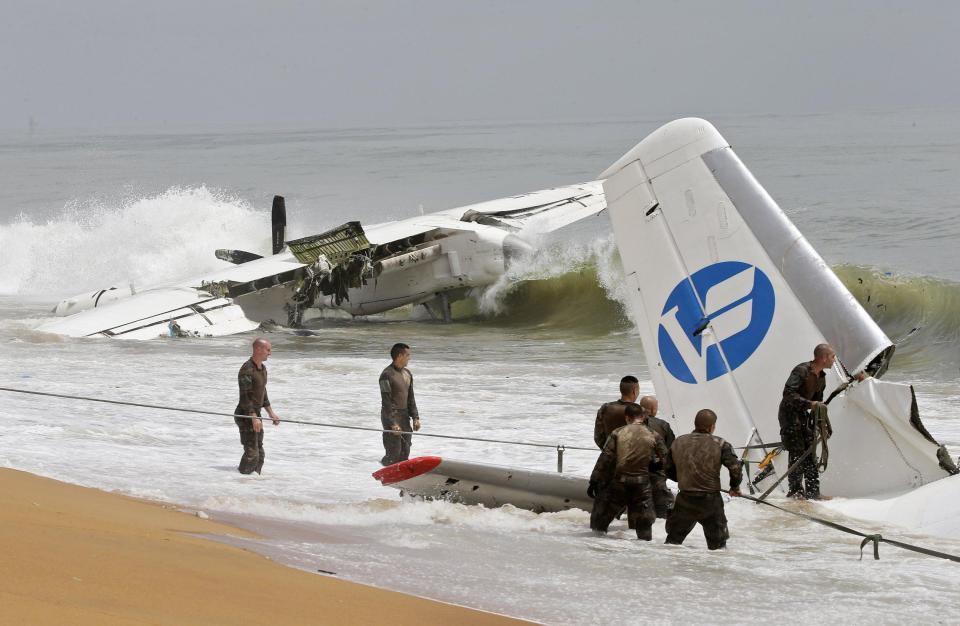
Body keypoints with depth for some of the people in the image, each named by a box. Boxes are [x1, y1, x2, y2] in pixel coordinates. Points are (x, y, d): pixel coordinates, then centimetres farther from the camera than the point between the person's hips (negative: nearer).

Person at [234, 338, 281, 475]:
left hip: (255, 415, 10)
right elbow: (244, 396, -23)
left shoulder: (262, 368, 11)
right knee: (251, 453, -12)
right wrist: (254, 418, -28)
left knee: (259, 454, 11)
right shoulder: (247, 370, -19)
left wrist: (271, 413, 21)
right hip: (245, 416, -10)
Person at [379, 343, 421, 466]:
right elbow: (386, 401, -17)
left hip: (404, 417, 8)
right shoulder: (387, 375, -14)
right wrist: (393, 423, -21)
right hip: (391, 416, -8)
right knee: (394, 453, -10)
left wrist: (415, 417, 9)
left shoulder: (407, 374, 12)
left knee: (405, 454, 7)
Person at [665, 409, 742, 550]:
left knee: (674, 538, 18)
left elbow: (669, 471, 9)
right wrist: (735, 487, 6)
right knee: (717, 543, 11)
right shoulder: (719, 445, -10)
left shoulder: (678, 443, 0)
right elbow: (735, 468, -13)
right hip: (710, 500, -2)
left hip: (685, 501, 2)